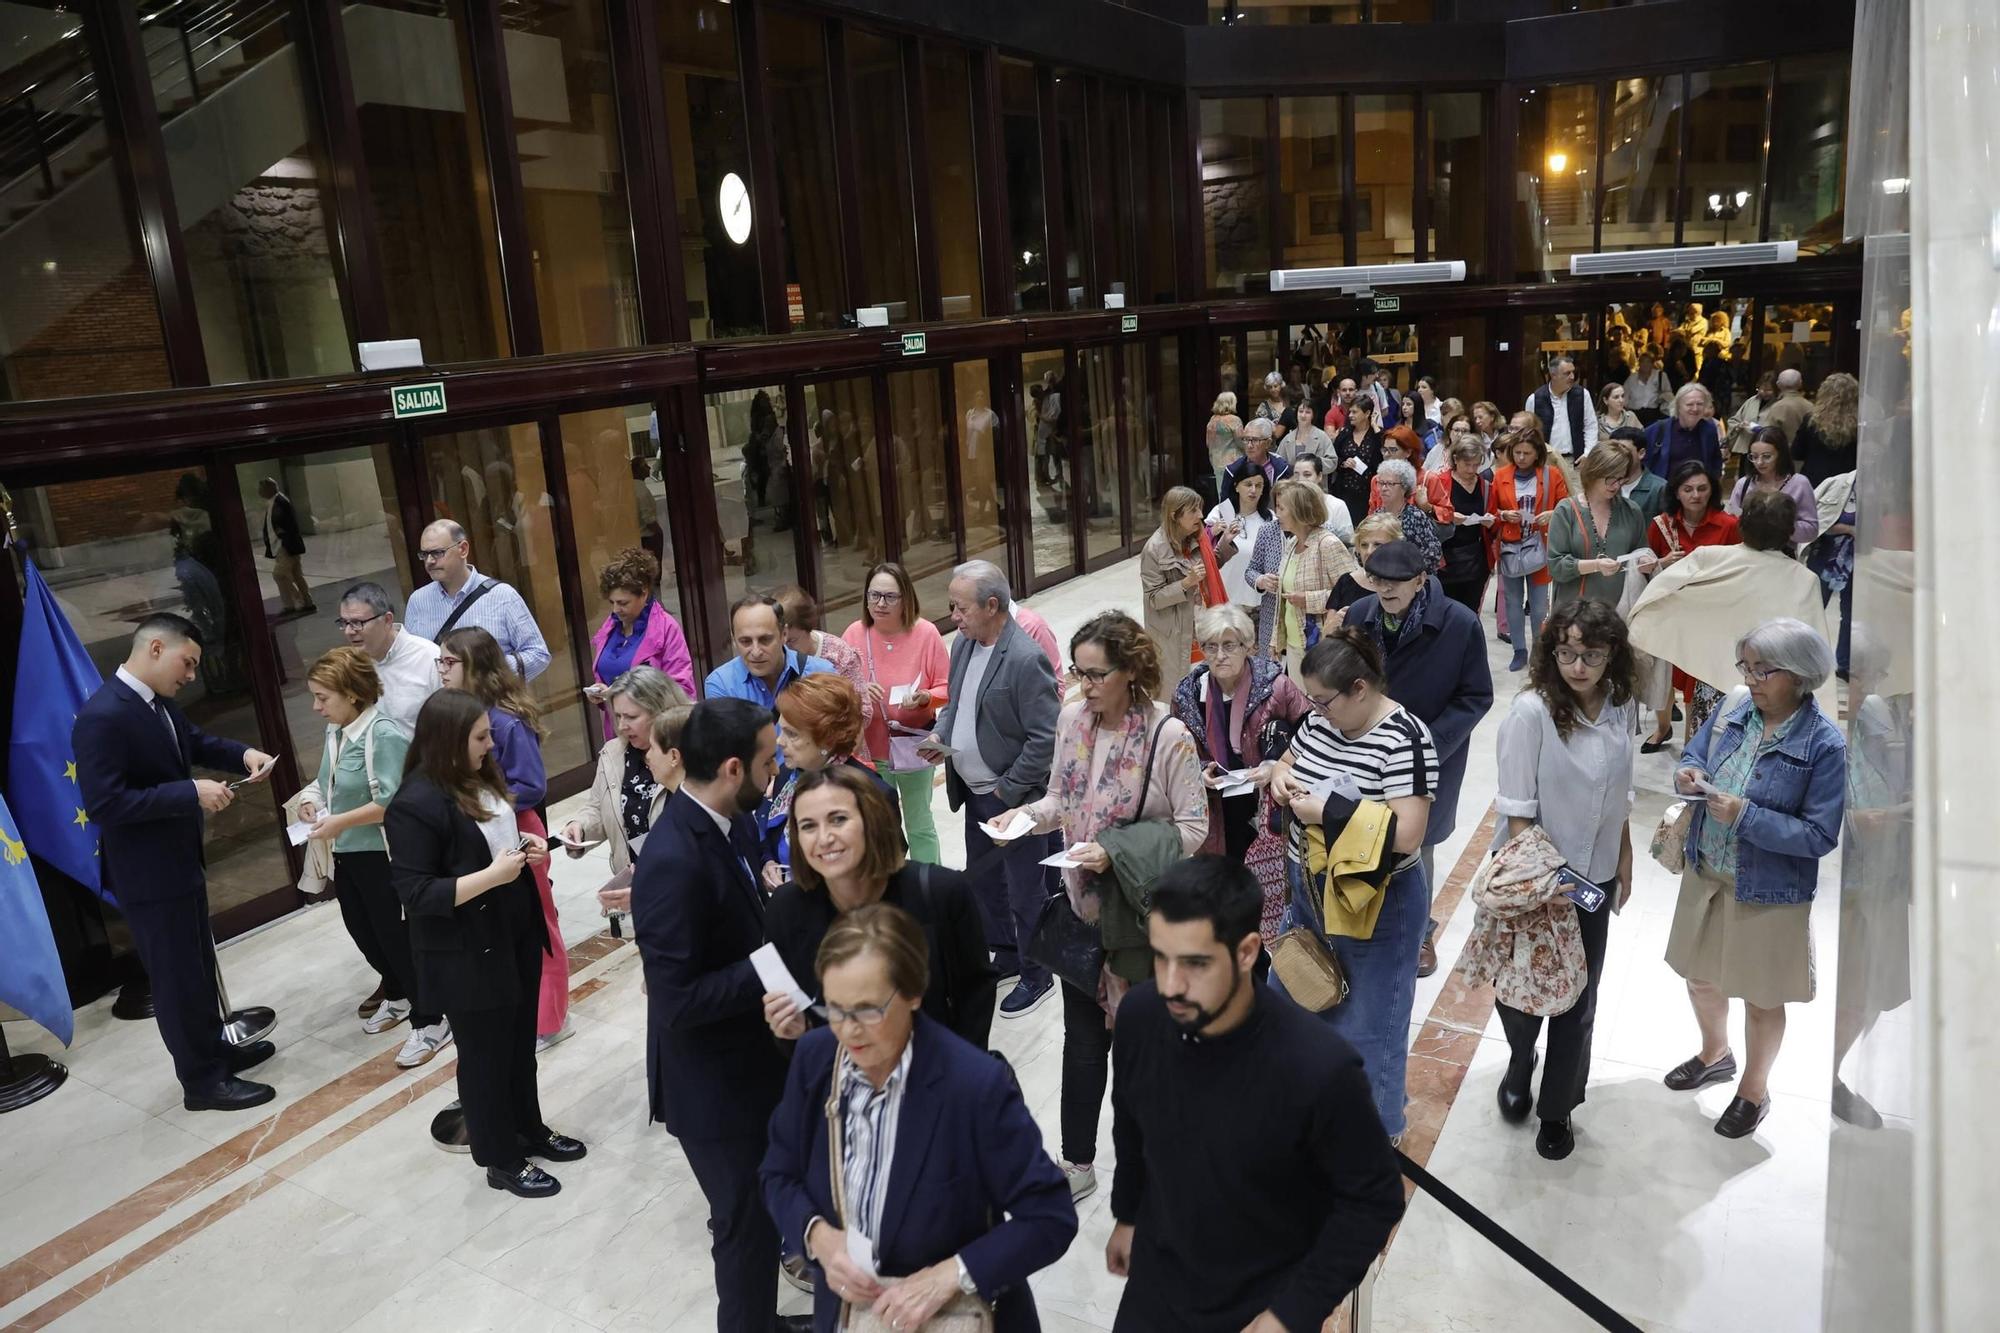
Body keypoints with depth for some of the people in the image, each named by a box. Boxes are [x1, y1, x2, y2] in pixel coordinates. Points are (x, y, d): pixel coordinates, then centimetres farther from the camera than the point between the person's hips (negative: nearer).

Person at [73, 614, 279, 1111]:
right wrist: (191, 793, -29)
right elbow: (102, 804, -29)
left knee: (198, 965, 23)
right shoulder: (103, 717, -25)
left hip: (179, 862, 9)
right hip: (148, 874, -9)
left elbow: (195, 742, 20)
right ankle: (202, 1080, 19)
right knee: (176, 976, 5)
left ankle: (215, 1049, 40)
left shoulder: (158, 704, 3)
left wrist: (242, 754, -1)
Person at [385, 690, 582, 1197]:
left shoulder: (480, 776, 1)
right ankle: (501, 1161, 27)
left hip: (516, 935, 8)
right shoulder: (416, 804, -23)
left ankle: (530, 1131, 40)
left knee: (521, 1042, 21)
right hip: (467, 956, -8)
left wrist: (525, 843, -1)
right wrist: (491, 875, -28)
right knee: (485, 1055, 10)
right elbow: (415, 893, -23)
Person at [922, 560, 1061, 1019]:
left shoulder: (1025, 659, -24)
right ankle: (1005, 956, 43)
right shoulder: (963, 644, 2)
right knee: (981, 879, 23)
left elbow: (1045, 738, -22)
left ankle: (1036, 975, 28)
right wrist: (941, 734, 0)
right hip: (975, 792, 9)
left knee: (1024, 891, 8)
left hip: (1013, 797, -9)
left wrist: (1007, 791, -19)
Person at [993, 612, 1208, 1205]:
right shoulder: (1072, 718, -2)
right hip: (1084, 901, 5)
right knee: (1083, 1035, 14)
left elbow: (1193, 828, -16)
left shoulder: (1168, 735, -19)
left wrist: (1116, 852, -25)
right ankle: (1078, 1160, 29)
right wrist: (1026, 815, -11)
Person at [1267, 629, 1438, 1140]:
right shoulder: (1319, 720, -2)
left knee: (1366, 1024, 10)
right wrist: (1279, 777, -7)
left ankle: (1377, 1134, 33)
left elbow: (1406, 835, -30)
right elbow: (1286, 764, 16)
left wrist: (1326, 812, -27)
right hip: (1307, 891, 8)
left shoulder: (1404, 739, -23)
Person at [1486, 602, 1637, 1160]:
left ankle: (1557, 1108, 32)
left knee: (1578, 999, 12)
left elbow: (1620, 795, 9)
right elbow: (1516, 809, -18)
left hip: (1595, 875, 4)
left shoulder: (1622, 706, -5)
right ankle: (1519, 1065, 43)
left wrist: (1624, 858, 14)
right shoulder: (1532, 710, -21)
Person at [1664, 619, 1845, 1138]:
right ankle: (1715, 1055, 51)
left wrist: (1745, 816, -30)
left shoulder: (1825, 743, -22)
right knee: (1701, 976, 24)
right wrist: (1689, 776, -15)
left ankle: (1754, 1090, 40)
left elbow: (1820, 835, -21)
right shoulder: (1734, 708, -7)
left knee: (1762, 998, 16)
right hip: (1705, 874, 5)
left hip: (1769, 893, -5)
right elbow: (1694, 755, 8)